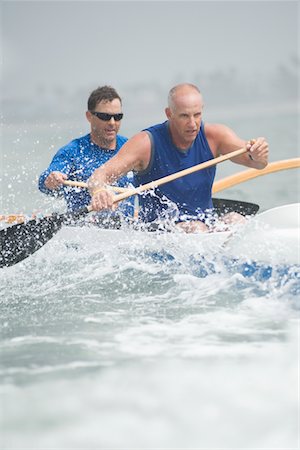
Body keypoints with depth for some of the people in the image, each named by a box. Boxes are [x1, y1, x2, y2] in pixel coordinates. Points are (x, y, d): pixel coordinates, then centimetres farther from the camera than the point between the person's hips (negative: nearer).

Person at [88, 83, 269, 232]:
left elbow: (257, 162, -11)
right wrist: (99, 192, -41)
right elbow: (101, 175, -17)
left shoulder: (213, 135, -1)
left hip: (207, 224, 4)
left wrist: (257, 156, -37)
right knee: (196, 228, -33)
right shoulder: (147, 143, -10)